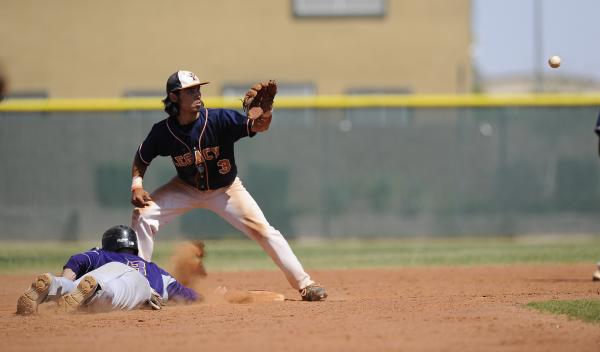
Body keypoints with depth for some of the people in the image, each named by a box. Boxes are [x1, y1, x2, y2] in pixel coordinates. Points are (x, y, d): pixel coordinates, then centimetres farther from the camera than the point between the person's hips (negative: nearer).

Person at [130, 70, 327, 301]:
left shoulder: (219, 120, -27)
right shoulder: (163, 131, -20)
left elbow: (255, 126, -40)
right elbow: (142, 158, -3)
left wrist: (266, 112, -62)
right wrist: (137, 185, -20)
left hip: (226, 189, -2)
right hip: (186, 188, 2)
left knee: (263, 230, -13)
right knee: (143, 216, -16)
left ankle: (304, 284, -5)